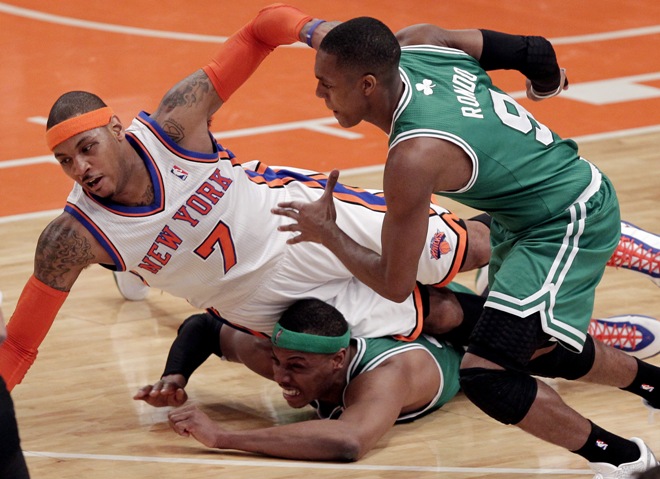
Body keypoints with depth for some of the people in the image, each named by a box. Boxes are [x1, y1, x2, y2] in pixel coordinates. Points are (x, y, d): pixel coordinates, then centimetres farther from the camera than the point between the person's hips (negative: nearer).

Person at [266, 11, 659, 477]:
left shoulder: (414, 157, -32)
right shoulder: (416, 43, -11)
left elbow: (396, 284, -22)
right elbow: (532, 52, 4)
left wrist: (325, 233, -8)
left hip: (570, 224, -10)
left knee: (486, 374, -21)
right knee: (527, 342, 28)